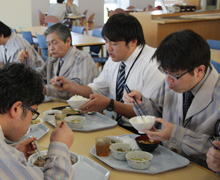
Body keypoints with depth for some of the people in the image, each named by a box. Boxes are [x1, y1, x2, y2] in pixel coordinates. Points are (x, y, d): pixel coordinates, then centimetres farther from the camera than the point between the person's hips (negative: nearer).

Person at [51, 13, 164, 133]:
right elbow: (96, 88, 14)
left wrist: (109, 104, -27)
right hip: (114, 124, 7)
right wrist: (68, 86, -2)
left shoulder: (153, 65, -18)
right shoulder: (115, 59, 7)